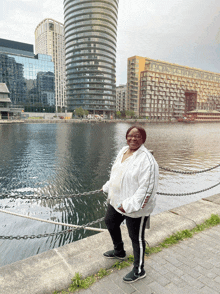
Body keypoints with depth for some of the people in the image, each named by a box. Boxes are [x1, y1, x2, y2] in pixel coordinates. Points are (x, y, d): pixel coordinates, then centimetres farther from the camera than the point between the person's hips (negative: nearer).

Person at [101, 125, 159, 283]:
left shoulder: (146, 159, -24)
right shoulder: (123, 151, 3)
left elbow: (147, 187, -27)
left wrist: (130, 205, -27)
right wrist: (108, 187, 25)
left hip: (136, 208, -9)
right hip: (117, 201, 9)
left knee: (137, 238, 8)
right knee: (110, 222, 27)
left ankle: (139, 271, 34)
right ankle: (119, 251, 54)